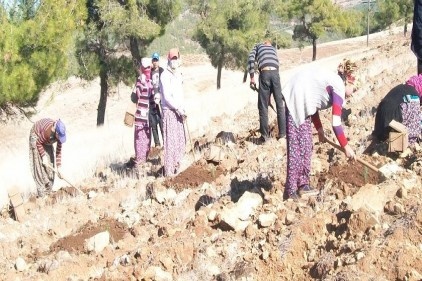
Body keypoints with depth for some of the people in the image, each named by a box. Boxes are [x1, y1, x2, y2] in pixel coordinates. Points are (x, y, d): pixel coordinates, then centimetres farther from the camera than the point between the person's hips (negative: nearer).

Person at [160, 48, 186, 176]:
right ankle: (169, 171, -6)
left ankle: (176, 166, 24)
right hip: (169, 111, -9)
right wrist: (178, 108, -15)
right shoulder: (165, 75, -11)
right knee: (170, 141, -9)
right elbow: (166, 96, -17)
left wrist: (183, 109, 8)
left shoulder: (178, 74, 16)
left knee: (180, 141, 13)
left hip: (178, 112, 9)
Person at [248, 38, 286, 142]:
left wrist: (252, 77, 4)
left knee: (263, 106, 4)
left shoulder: (258, 46, 24)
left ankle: (265, 135, 6)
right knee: (280, 104, 11)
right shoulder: (273, 48, 33)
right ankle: (282, 133, 15)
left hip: (264, 73, -2)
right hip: (275, 72, 2)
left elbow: (251, 59, 5)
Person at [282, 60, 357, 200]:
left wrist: (319, 129, 25)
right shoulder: (339, 88, -9)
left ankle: (303, 184, 17)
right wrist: (346, 146, -3)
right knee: (295, 147, -9)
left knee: (306, 146, 12)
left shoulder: (331, 80, 18)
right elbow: (336, 123, -12)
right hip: (295, 102, -10)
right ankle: (291, 191, -8)